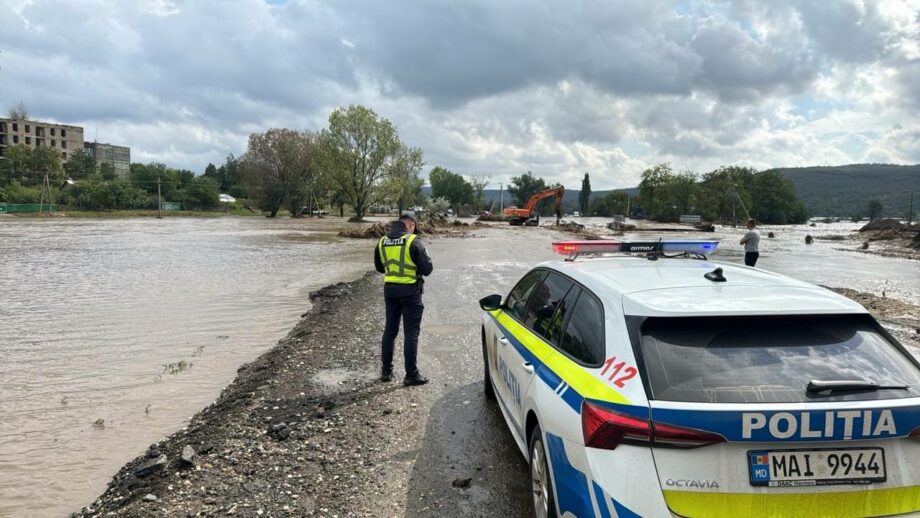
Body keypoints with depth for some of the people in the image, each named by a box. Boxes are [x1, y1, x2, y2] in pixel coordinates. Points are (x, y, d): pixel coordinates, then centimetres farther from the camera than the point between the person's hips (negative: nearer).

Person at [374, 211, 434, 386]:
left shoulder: (382, 242, 4)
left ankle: (386, 371, 20)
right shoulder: (413, 242, -15)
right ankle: (411, 374, 3)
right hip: (410, 290, -5)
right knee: (411, 333, 1)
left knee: (390, 330, 15)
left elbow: (379, 267, 15)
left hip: (390, 289, 5)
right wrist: (425, 258, 8)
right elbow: (427, 269, -12)